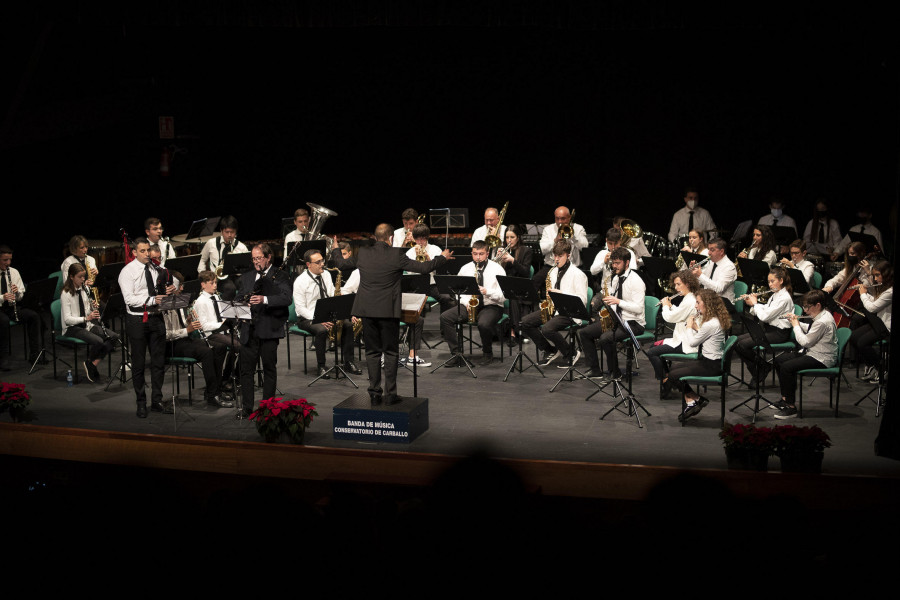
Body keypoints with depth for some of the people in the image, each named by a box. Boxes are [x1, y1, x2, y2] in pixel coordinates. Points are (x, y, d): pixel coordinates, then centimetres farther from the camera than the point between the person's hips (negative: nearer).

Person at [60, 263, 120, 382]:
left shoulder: (84, 289, 9)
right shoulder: (66, 294, -12)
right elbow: (67, 319, -18)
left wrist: (93, 307, -8)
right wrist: (86, 318, -30)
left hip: (86, 325, 7)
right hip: (72, 328, -7)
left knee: (114, 336, -14)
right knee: (98, 341, -31)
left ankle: (93, 364, -12)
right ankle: (89, 364, -3)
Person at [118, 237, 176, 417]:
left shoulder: (155, 269, 9)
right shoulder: (127, 272, -8)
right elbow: (129, 299, -17)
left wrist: (168, 292, -5)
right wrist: (152, 300, -28)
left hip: (156, 318, 5)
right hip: (137, 320, -5)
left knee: (159, 361, 8)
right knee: (139, 363, 4)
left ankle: (157, 401, 18)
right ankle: (141, 403, 14)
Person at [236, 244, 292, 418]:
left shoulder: (280, 277, 0)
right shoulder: (246, 278, 18)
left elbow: (287, 298, -16)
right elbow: (239, 298, 22)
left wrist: (265, 299, -30)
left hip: (269, 330, -4)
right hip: (249, 330, 4)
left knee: (269, 368, 3)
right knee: (246, 369, 3)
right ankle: (246, 407, 10)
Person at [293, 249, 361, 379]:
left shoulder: (326, 276, 7)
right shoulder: (300, 281, -12)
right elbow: (300, 308, -15)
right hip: (307, 318, -6)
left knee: (348, 324, -17)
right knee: (322, 330, -36)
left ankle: (348, 363, -7)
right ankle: (321, 367, -21)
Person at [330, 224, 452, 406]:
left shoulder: (362, 254, 0)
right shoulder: (395, 257, -10)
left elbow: (341, 263, 15)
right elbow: (424, 267, -9)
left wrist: (335, 250, 36)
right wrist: (443, 257, 7)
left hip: (367, 310, 3)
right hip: (388, 310, -3)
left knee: (372, 352, 10)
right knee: (391, 353, 5)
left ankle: (374, 394, 11)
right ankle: (390, 394, 5)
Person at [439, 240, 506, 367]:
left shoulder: (497, 269, -4)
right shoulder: (465, 269, 8)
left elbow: (503, 296, -8)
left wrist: (487, 292, -25)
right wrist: (467, 303, -10)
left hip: (491, 306, -4)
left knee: (484, 323, -38)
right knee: (445, 317, -19)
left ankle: (487, 354, -8)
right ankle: (456, 354, -16)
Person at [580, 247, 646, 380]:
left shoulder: (636, 281, -16)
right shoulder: (616, 278, 10)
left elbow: (638, 308, -22)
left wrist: (618, 301, -27)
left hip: (633, 323, -9)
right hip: (615, 319, 9)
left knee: (605, 338, -32)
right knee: (584, 333, -1)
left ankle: (615, 373, -13)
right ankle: (595, 370, 1)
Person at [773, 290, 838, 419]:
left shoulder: (823, 322, -24)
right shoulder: (822, 316, 9)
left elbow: (805, 341, -22)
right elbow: (808, 333, 24)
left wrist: (796, 325, -9)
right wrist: (796, 322, 10)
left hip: (822, 359, -11)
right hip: (811, 353, 11)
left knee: (787, 367, -25)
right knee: (779, 360, 10)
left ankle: (791, 407, -19)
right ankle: (785, 398, 18)